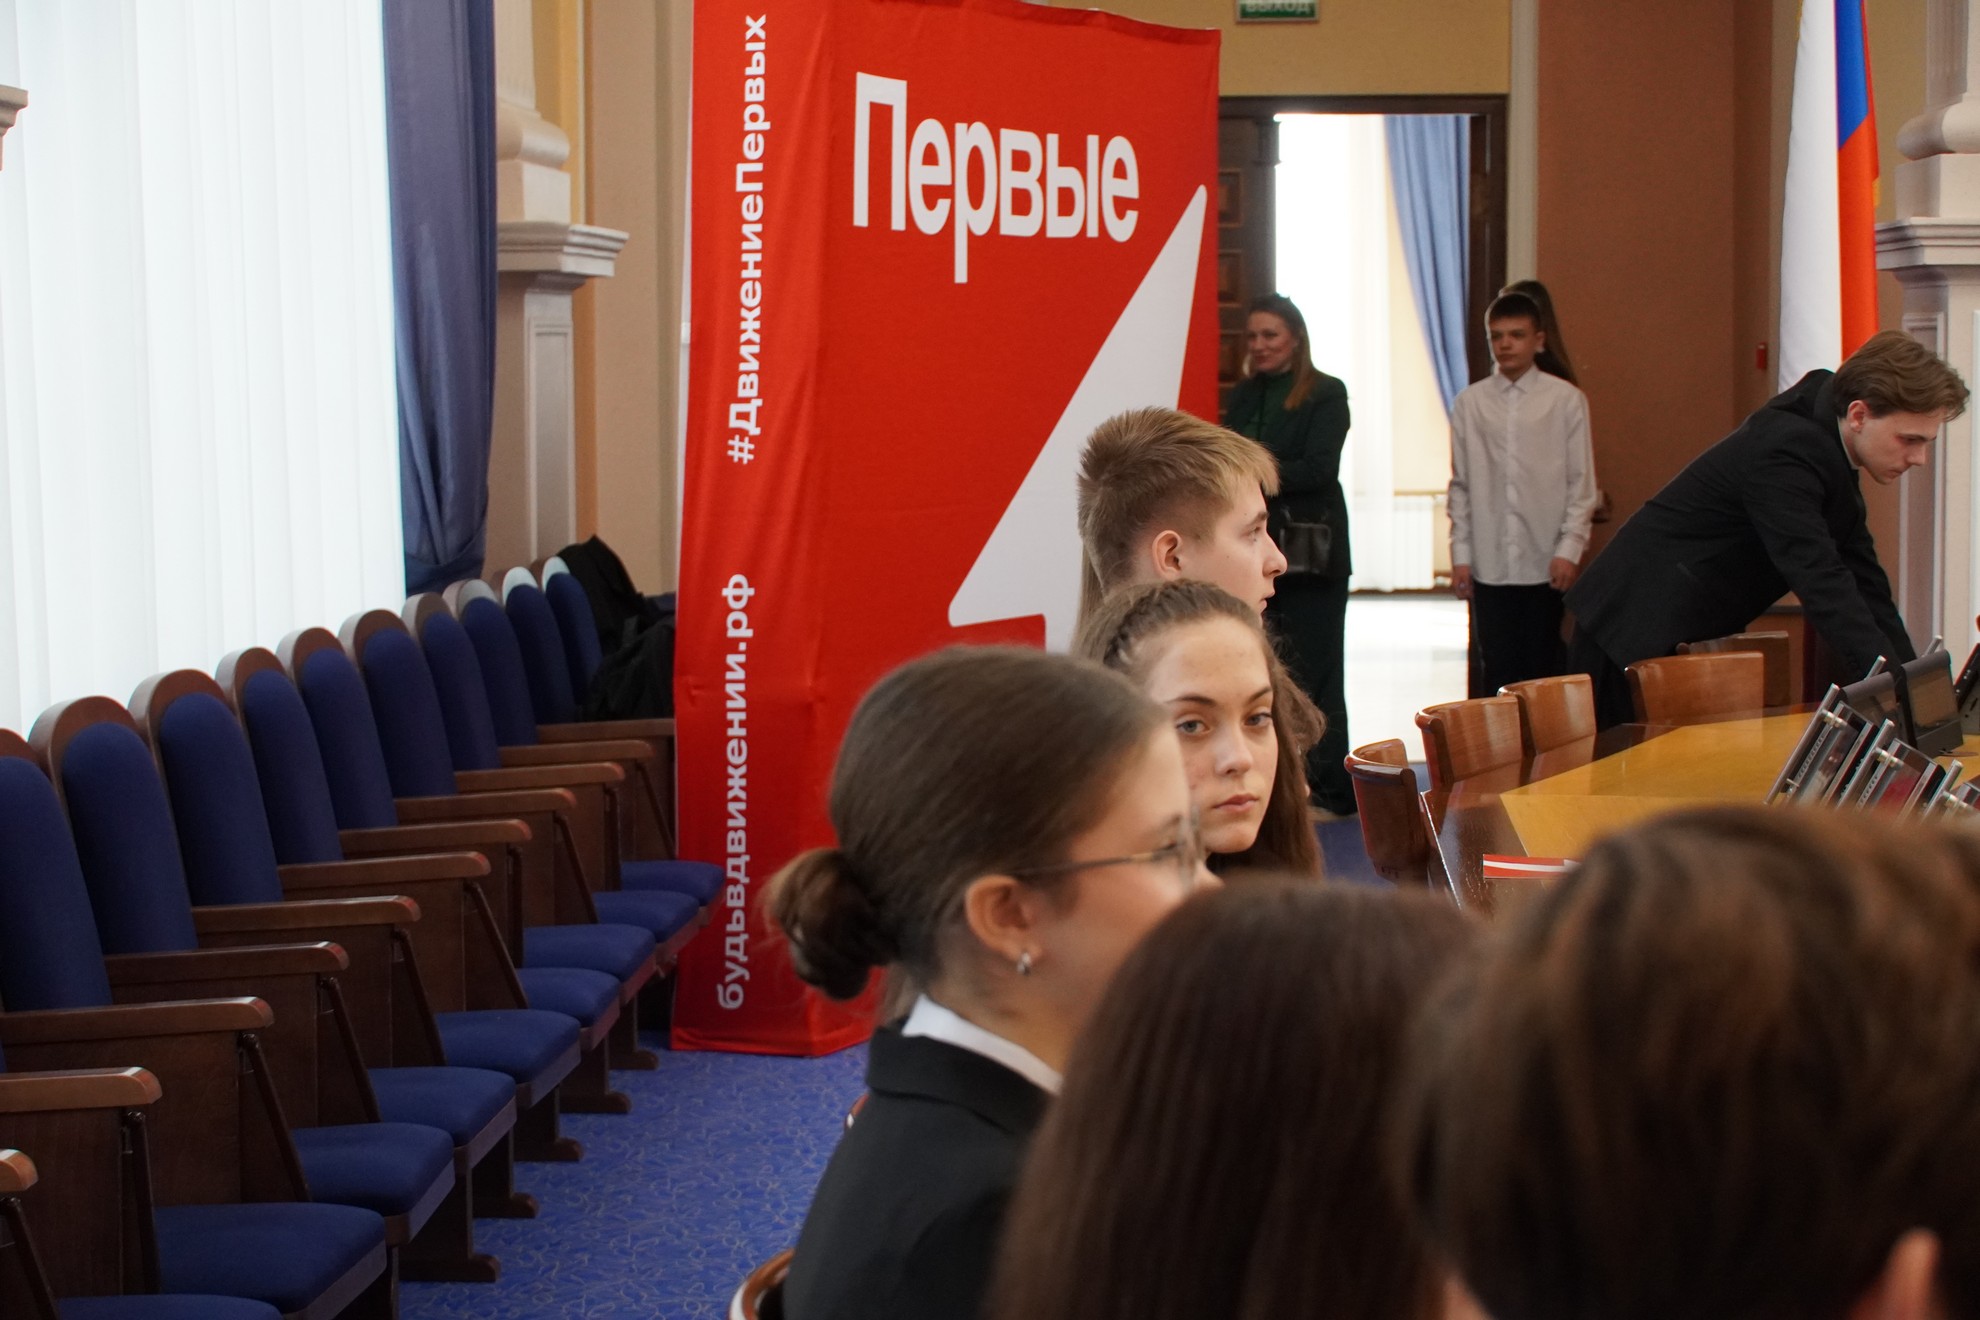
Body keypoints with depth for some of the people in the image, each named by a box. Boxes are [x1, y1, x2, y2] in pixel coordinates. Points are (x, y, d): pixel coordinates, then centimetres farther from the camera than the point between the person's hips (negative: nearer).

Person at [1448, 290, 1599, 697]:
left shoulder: (1565, 400, 1)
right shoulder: (1470, 403, 6)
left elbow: (1582, 483, 2)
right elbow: (1461, 485, 8)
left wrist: (1569, 549, -6)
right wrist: (1461, 555, 3)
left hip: (1547, 561, -1)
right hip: (1490, 564, 1)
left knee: (1545, 668, 3)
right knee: (1497, 671, 2)